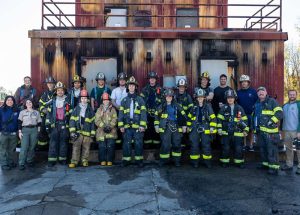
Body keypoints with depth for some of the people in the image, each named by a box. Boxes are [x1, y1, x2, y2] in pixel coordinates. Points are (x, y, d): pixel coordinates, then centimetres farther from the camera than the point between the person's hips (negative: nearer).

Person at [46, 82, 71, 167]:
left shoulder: (68, 101, 7)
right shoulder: (52, 101, 12)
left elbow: (71, 113, 6)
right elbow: (49, 113, 10)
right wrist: (47, 124, 3)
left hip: (64, 125, -1)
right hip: (54, 124, 1)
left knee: (63, 142, 3)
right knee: (53, 142, -3)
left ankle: (63, 159, 11)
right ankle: (52, 160, 1)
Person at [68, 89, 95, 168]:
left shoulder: (90, 110, 8)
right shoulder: (76, 109, 5)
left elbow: (93, 122, 8)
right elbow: (72, 120, 1)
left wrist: (92, 133, 4)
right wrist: (72, 131, -9)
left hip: (87, 132, 1)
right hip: (77, 132, -1)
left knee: (86, 148, 7)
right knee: (76, 147, -1)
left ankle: (85, 161, 20)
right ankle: (74, 161, 6)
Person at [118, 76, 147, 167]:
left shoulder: (140, 100, 4)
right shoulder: (124, 100, 11)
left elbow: (143, 113, -1)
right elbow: (121, 113, 9)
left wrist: (142, 125, -9)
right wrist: (121, 125, 0)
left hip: (137, 126, -2)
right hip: (127, 126, 2)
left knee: (139, 143, 2)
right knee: (126, 143, 5)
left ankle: (139, 160, 12)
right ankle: (126, 160, 16)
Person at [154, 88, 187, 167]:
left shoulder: (177, 106, 8)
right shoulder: (161, 106, 7)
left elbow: (183, 115, 11)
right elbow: (157, 116, 13)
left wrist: (184, 125, 7)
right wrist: (156, 125, 7)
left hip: (176, 127, 2)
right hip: (165, 128, -2)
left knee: (177, 144, 4)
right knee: (165, 145, -6)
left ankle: (177, 160, 16)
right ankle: (163, 160, 8)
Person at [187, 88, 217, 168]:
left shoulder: (208, 107, -1)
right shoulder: (194, 107, 8)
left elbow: (213, 118, -1)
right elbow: (189, 117, 18)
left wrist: (212, 127, -5)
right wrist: (189, 126, 15)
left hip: (205, 129, -2)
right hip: (195, 129, 2)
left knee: (206, 146, 3)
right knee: (194, 145, 4)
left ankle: (207, 161, 16)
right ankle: (194, 161, 15)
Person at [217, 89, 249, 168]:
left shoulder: (239, 108, 6)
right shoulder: (223, 108, 3)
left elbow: (245, 120, 10)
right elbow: (219, 119, 4)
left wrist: (245, 130, 7)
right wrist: (219, 128, -2)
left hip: (237, 132, 1)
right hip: (226, 132, 0)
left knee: (238, 148, 2)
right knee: (225, 148, 5)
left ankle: (239, 162, 17)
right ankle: (224, 162, 18)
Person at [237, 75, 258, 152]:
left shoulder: (253, 91, 0)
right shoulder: (238, 92, 6)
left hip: (251, 114, -2)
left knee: (251, 130, 4)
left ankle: (251, 145, 14)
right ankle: (244, 145, 18)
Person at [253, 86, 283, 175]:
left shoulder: (272, 101, -3)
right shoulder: (257, 104, 18)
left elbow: (279, 113, -13)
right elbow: (254, 116, 28)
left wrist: (271, 122, -18)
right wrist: (254, 126, 19)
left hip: (270, 130, -7)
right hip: (260, 130, 8)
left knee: (272, 149, -7)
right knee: (262, 148, 15)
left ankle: (274, 167, -2)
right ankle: (265, 163, 28)